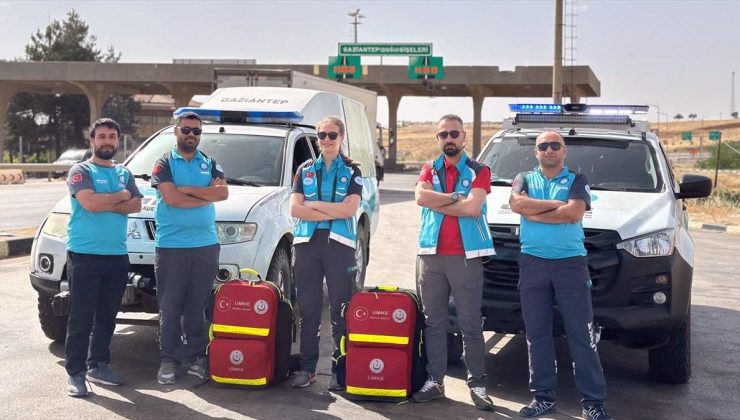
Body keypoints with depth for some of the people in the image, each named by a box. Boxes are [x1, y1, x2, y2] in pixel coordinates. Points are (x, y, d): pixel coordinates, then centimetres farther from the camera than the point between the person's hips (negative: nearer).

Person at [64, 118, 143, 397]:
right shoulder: (81, 171, -1)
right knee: (81, 318, -4)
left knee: (107, 316, 11)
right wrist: (121, 196, -4)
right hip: (84, 255, -5)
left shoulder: (124, 173, 16)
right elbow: (90, 203, -18)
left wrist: (104, 204, -12)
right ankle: (75, 373, 0)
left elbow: (136, 205, 1)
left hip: (117, 256, 5)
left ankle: (98, 365, 23)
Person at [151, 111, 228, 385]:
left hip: (206, 244, 3)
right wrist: (207, 193, -6)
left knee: (199, 305, 6)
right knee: (170, 305, -1)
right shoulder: (164, 164, 3)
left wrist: (186, 189, -9)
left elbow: (223, 193, -4)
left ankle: (195, 356, 14)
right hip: (170, 246, -3)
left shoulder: (210, 164, 14)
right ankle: (168, 360, 6)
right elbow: (171, 198, -13)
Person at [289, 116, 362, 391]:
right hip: (307, 244, 2)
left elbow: (349, 209, -8)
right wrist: (332, 213, -8)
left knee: (340, 311, -2)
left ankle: (340, 370, 3)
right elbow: (294, 209, 1)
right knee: (308, 310, 3)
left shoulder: (351, 172, 7)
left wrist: (312, 205, -5)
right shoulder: (305, 170, 14)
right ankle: (307, 368, 10)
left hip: (340, 244, -2)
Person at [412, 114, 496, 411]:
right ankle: (435, 381, 14)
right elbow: (420, 197, -8)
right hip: (431, 255, 3)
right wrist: (456, 197, -10)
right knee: (433, 322, 7)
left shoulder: (478, 171, 3)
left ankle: (477, 384, 6)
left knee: (470, 325, 0)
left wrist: (437, 202, -7)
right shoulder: (429, 170, 12)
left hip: (466, 257, -3)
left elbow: (473, 208, -14)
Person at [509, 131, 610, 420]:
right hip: (532, 263, 2)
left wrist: (533, 212, -7)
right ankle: (543, 396, 15)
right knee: (537, 334, 6)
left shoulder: (577, 180, 8)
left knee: (582, 335, -3)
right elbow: (516, 203, -8)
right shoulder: (525, 178, 14)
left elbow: (575, 213, -11)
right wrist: (558, 204, -8)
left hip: (570, 262, -2)